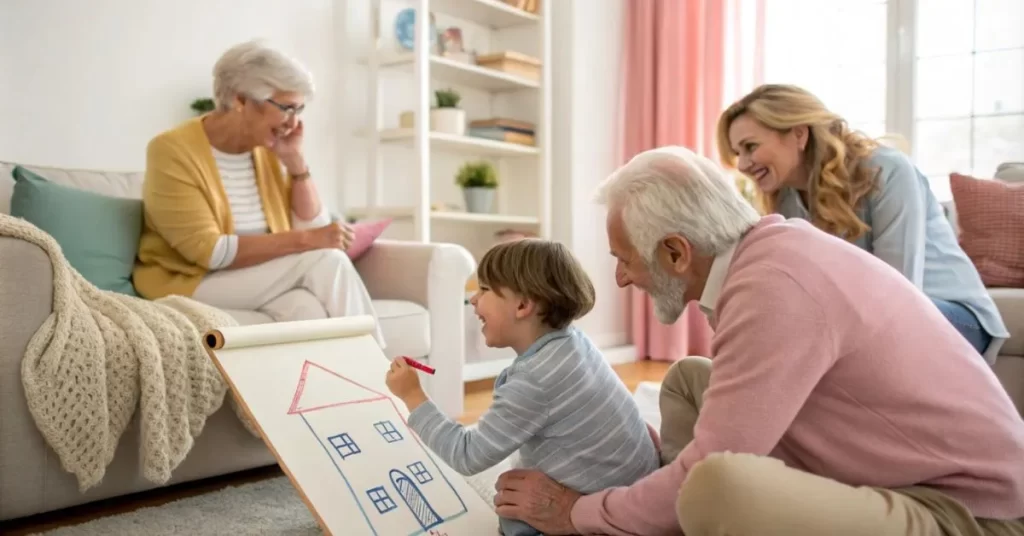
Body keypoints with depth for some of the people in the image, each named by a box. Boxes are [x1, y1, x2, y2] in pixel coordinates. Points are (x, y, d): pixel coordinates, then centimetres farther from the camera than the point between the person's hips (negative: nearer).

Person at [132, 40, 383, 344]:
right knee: (326, 261, -23)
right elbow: (209, 252, -23)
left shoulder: (268, 149, 3)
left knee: (308, 313, -31)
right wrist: (303, 240, -27)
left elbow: (312, 228, 2)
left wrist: (295, 159, -8)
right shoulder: (173, 150, -15)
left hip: (255, 280, 5)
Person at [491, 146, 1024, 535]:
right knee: (687, 380, 11)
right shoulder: (765, 248, 1)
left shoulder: (775, 286, -27)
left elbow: (707, 477, -22)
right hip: (890, 474, 9)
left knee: (713, 489, -35)